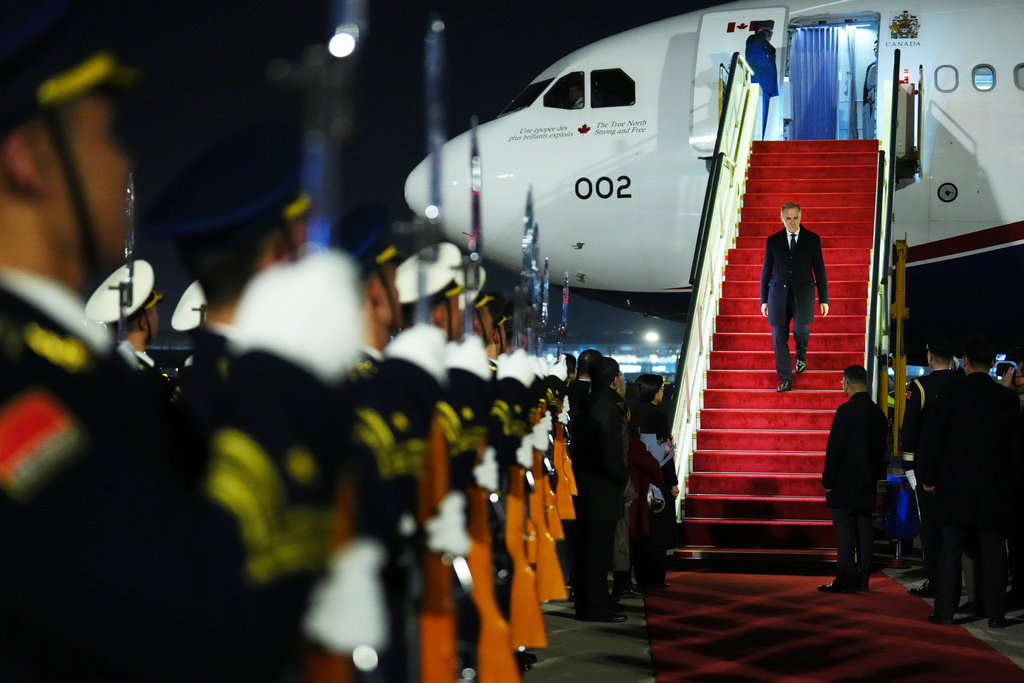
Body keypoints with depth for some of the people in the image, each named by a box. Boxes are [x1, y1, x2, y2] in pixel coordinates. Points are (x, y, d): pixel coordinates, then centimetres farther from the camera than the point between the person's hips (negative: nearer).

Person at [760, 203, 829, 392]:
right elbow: (766, 271, 12)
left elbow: (819, 270, 8)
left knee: (801, 329, -20)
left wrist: (823, 299, 4)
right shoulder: (773, 241, 8)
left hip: (803, 293, -2)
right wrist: (764, 300, 9)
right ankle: (785, 380, 4)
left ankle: (801, 356, 15)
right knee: (779, 337, -3)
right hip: (779, 292, 2)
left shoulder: (812, 240, 6)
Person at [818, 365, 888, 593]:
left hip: (845, 483, -8)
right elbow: (881, 449, 14)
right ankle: (862, 579, 13)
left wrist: (827, 481, -9)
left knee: (844, 532, -6)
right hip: (867, 484, 8)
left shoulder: (847, 411, -14)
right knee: (864, 531, 10)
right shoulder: (878, 413, 9)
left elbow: (835, 448, -15)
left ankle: (845, 580, -7)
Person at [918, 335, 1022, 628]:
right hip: (996, 488, 2)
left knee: (950, 549, 3)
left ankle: (945, 610, 2)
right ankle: (995, 613, 4)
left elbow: (935, 438, -6)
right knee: (993, 550, 5)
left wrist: (927, 477, 3)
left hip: (956, 483, -1)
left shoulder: (950, 394, -5)